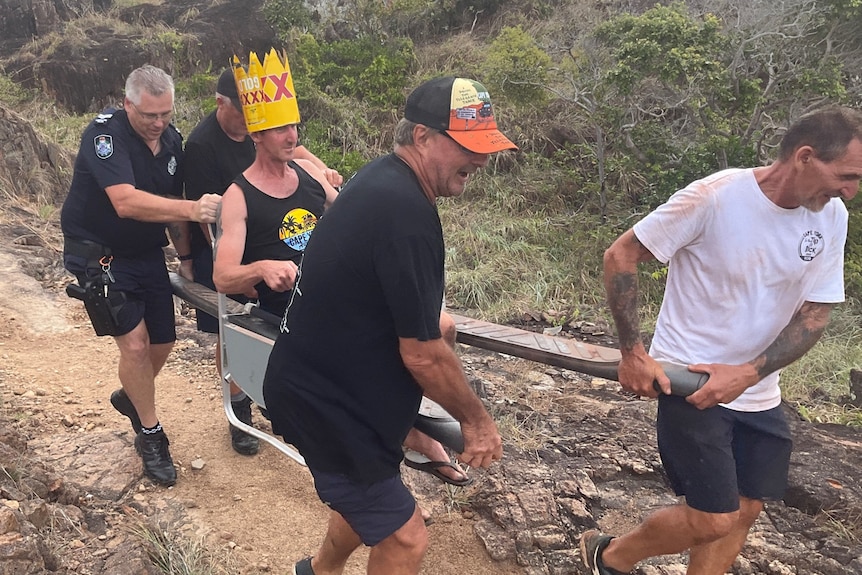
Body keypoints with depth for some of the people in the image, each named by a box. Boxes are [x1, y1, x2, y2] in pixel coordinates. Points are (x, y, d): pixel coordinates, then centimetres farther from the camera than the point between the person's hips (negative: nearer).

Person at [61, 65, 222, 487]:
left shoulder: (172, 139, -2)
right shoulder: (104, 133, -23)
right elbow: (126, 202, -38)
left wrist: (185, 256, 2)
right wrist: (191, 210, -49)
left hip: (147, 253, 7)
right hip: (98, 253, -6)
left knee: (163, 340, 10)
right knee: (135, 343, -13)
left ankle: (131, 397, 40)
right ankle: (151, 436, 6)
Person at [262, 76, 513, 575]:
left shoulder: (384, 180, 4)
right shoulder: (406, 211, -27)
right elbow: (422, 355, -24)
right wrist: (477, 419, -10)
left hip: (323, 380, 10)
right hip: (326, 402, -10)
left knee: (370, 491, 28)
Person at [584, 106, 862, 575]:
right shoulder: (713, 198, -20)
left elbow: (814, 315, -1)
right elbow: (621, 256, -14)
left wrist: (747, 373, -15)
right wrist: (632, 352, -16)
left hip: (758, 394, 6)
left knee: (745, 511, 11)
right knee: (714, 520, -5)